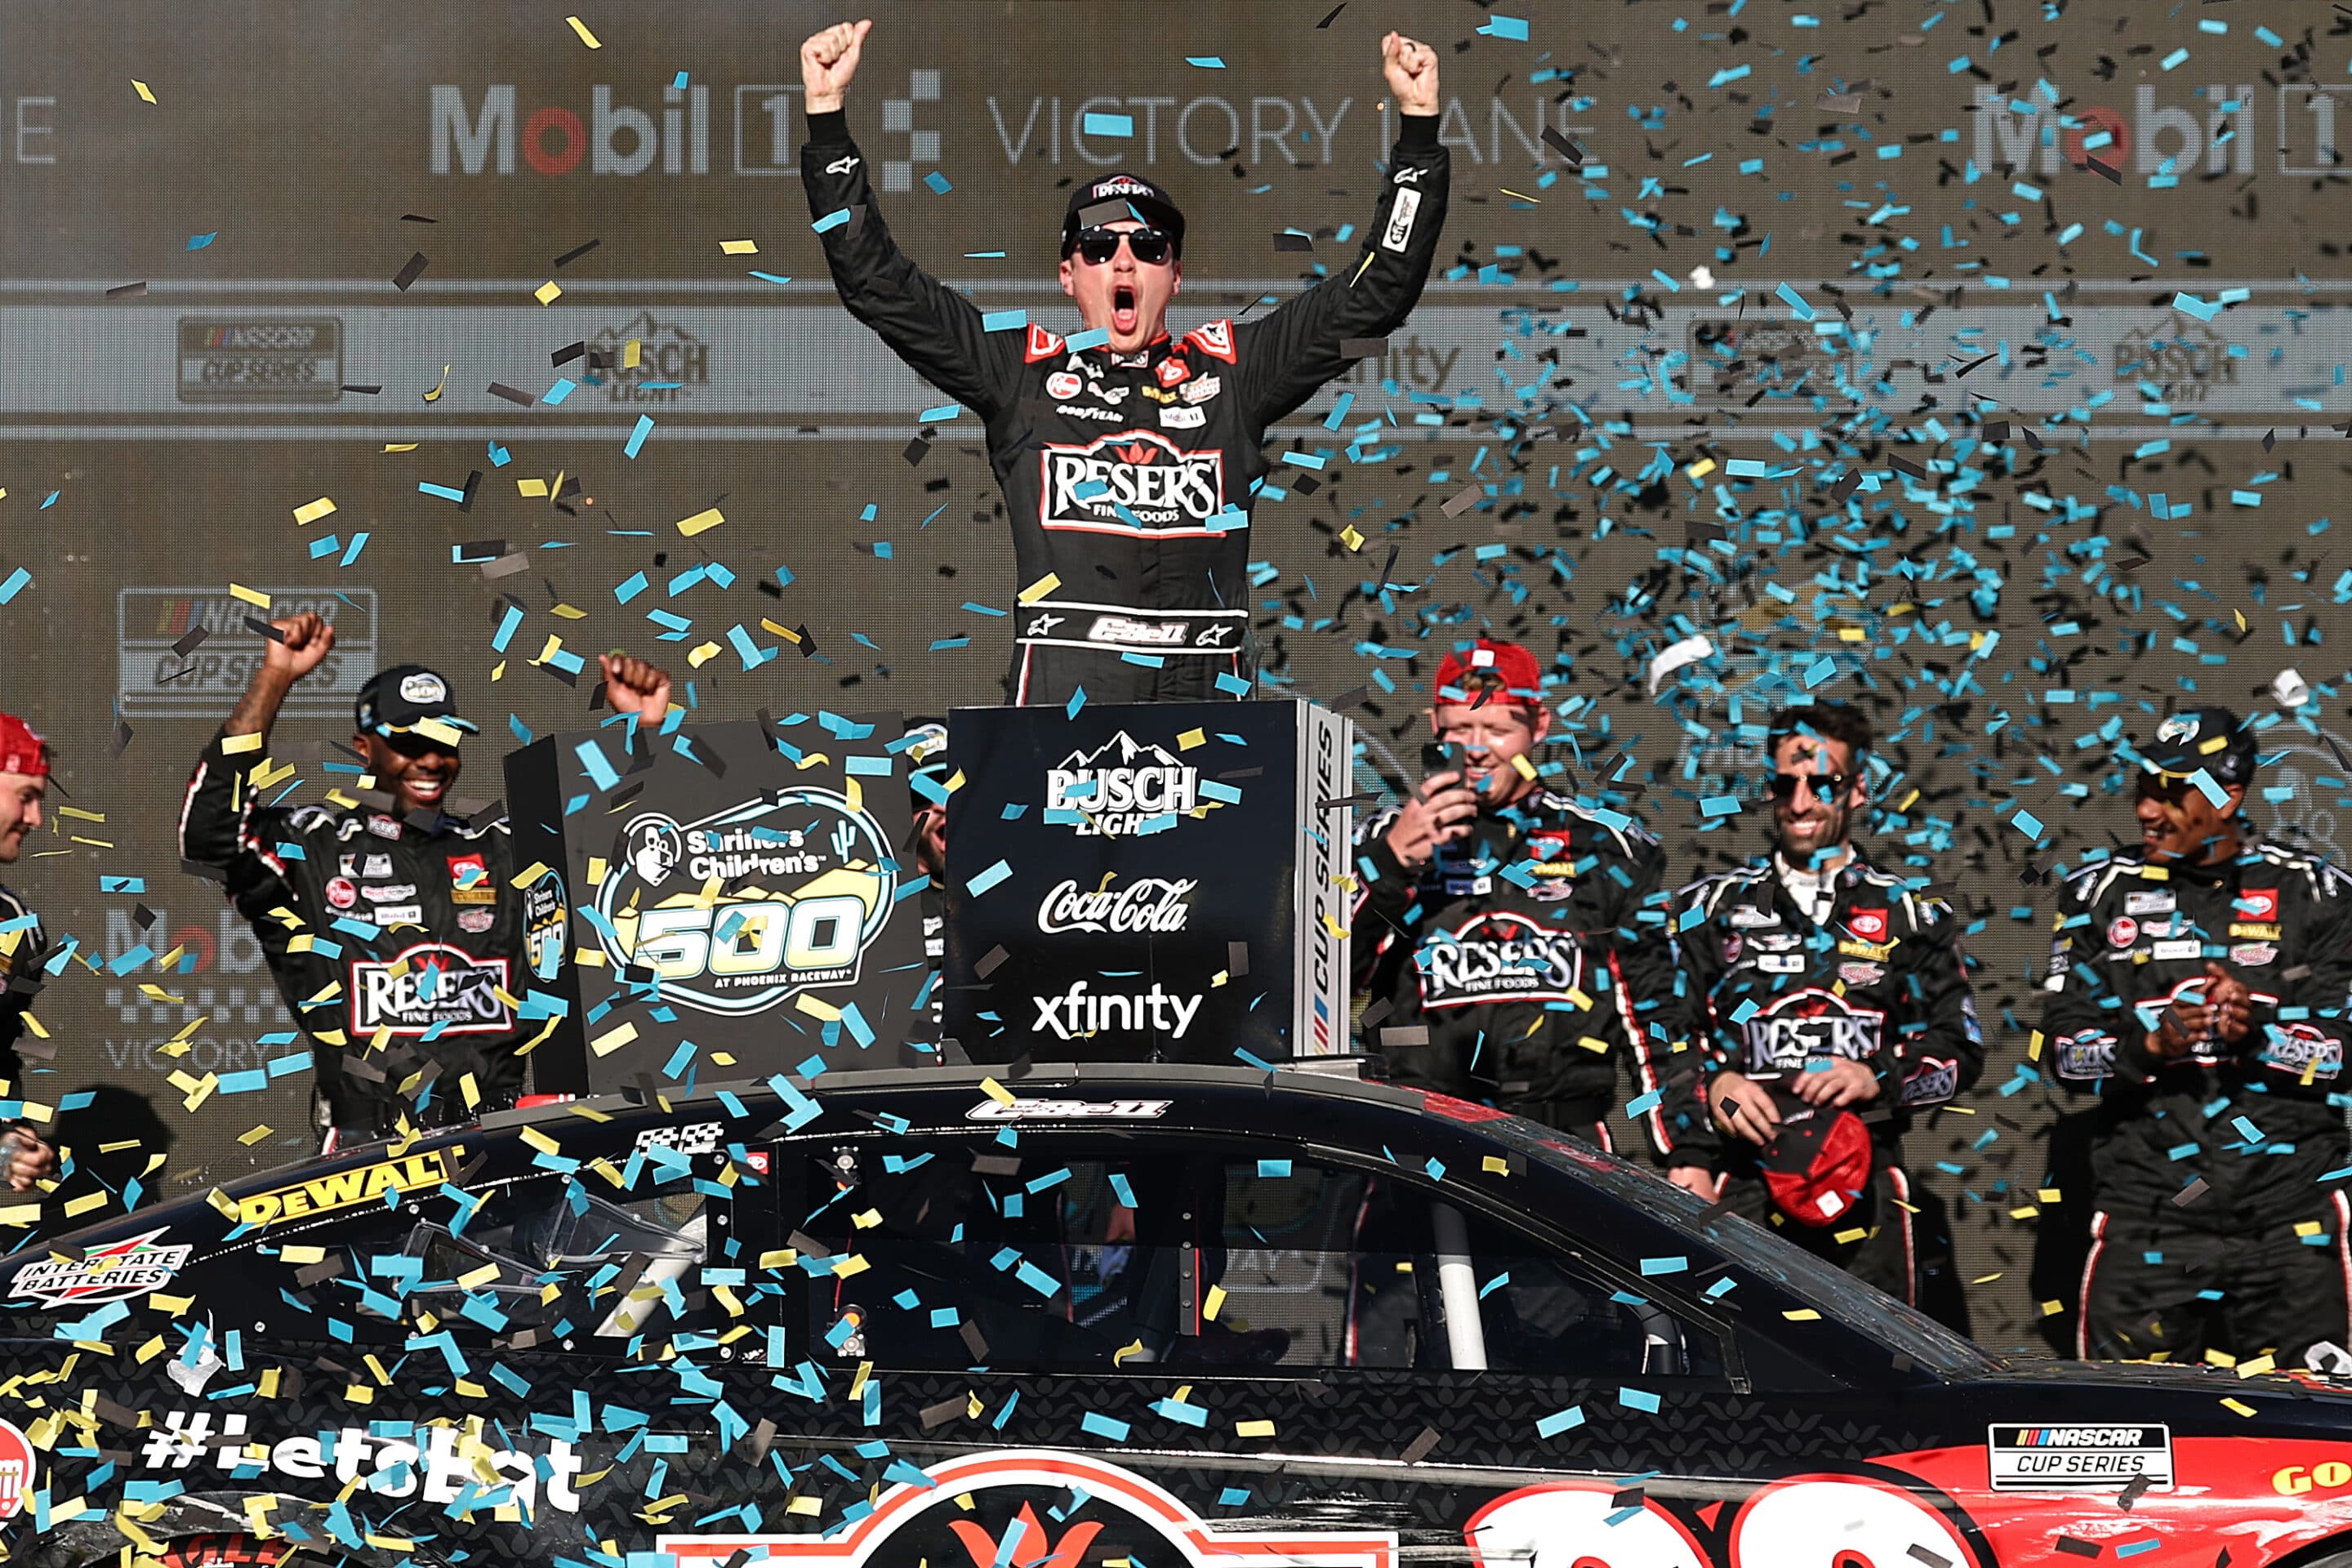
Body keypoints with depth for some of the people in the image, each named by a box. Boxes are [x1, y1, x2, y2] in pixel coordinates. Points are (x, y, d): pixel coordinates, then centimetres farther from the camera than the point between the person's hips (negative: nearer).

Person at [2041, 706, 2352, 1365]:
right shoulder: (2100, 894, 10)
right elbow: (2063, 1048, 4)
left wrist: (2257, 1036, -18)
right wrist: (2148, 1045, -15)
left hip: (2289, 1214, -1)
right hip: (2148, 1212, 1)